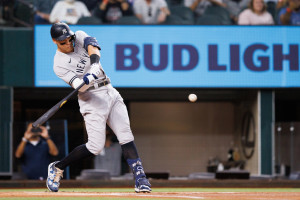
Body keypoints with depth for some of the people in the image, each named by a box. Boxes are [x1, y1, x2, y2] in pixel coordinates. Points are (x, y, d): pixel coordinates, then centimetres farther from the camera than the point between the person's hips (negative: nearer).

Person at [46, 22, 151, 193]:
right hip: (92, 100, -5)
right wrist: (86, 81, -40)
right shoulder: (59, 64, -7)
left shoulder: (80, 37, 6)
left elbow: (92, 46, -15)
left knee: (125, 135, -9)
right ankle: (58, 168, 7)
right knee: (96, 146, -11)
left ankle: (140, 179, -13)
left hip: (111, 93, 5)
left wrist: (95, 65, -34)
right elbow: (79, 86, -18)